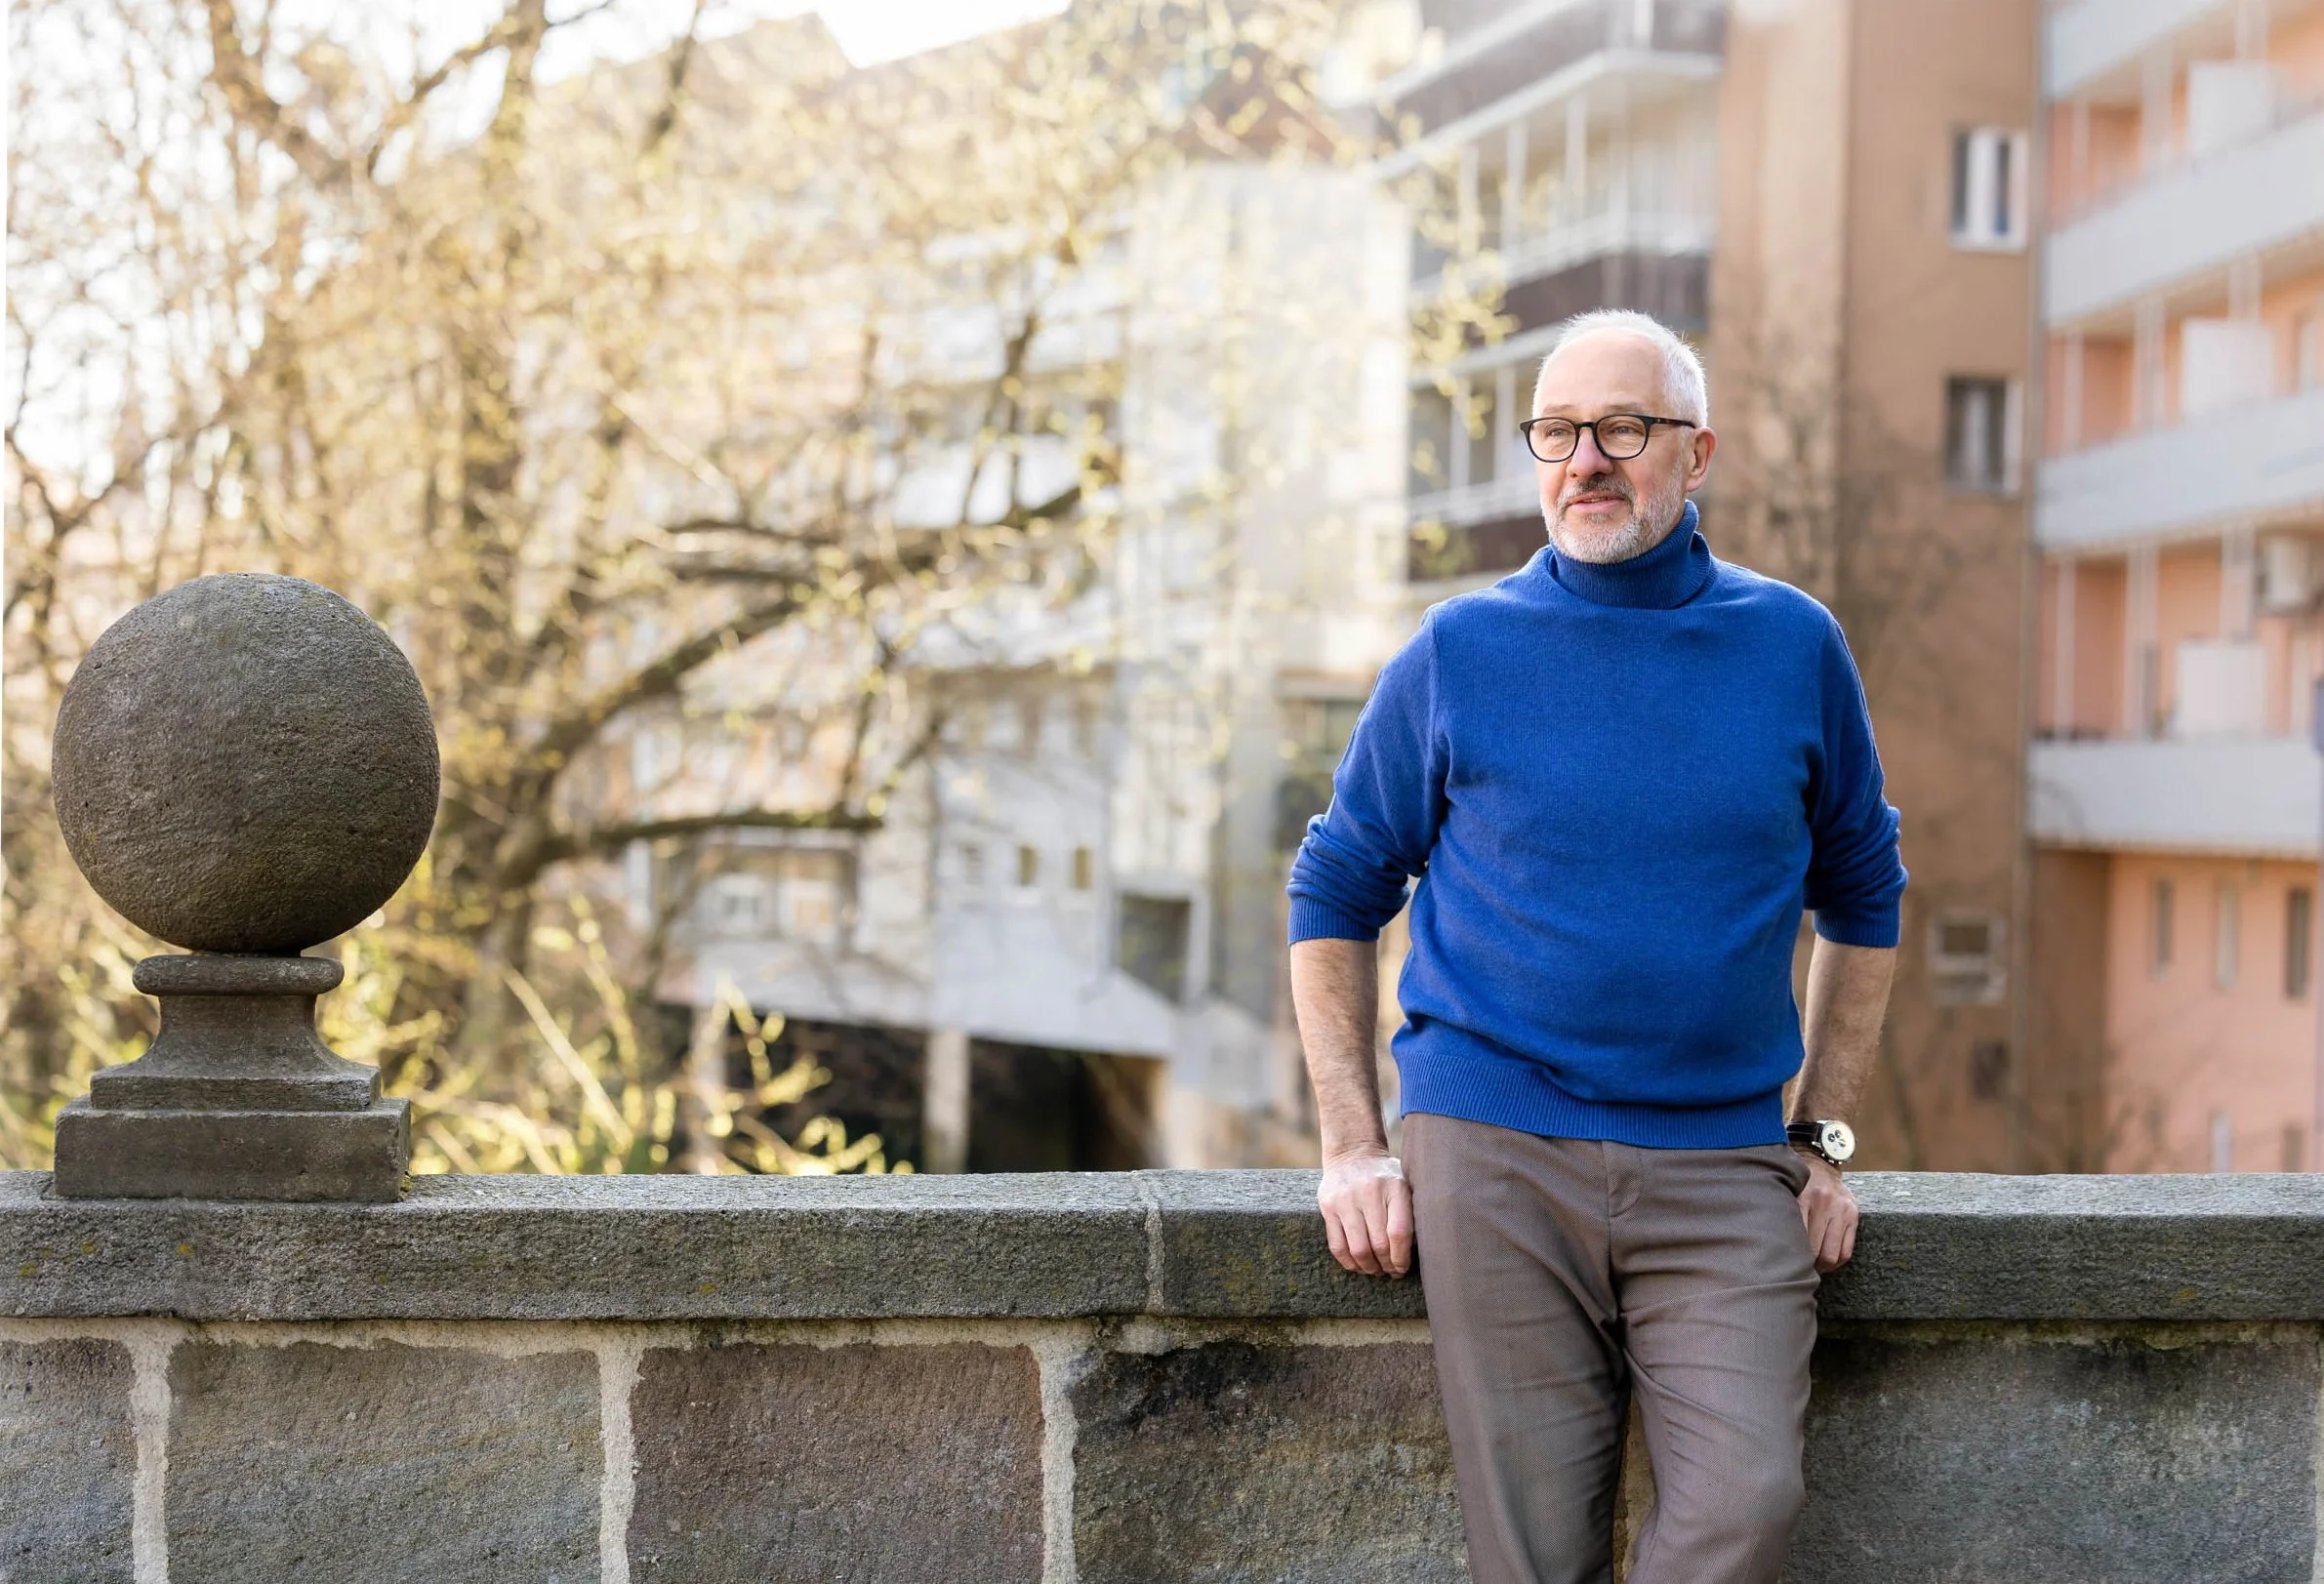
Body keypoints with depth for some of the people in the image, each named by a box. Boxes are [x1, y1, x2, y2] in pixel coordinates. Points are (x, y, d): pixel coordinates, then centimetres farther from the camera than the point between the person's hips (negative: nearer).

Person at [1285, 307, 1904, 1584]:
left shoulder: (1793, 647, 7)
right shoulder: (1458, 653, 4)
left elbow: (1861, 899, 19)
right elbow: (1336, 894, 11)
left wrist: (1824, 1139, 12)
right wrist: (1353, 1150, 3)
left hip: (1719, 1169, 1)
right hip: (1493, 1155, -1)